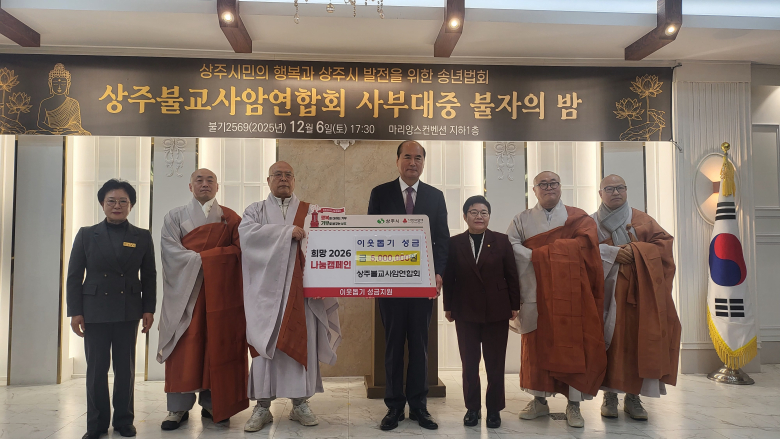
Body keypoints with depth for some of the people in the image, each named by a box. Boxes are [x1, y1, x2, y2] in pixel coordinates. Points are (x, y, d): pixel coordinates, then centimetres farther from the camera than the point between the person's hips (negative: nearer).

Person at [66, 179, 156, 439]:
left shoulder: (142, 237, 5)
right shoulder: (86, 235, 5)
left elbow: (149, 276, 7)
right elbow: (74, 276, 3)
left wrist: (148, 309, 1)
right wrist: (75, 311, -2)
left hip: (129, 312, 0)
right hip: (95, 310, 0)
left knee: (125, 368, 7)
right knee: (96, 368, 4)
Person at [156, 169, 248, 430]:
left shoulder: (230, 218, 11)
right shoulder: (175, 217, 10)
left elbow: (239, 249, 0)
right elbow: (170, 249, -5)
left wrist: (202, 256, -10)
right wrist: (199, 261, -15)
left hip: (221, 290, 1)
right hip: (186, 290, -1)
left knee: (217, 345, 1)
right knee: (185, 347, -4)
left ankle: (212, 403, 10)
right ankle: (179, 407, 2)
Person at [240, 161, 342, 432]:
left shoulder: (310, 211, 13)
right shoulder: (256, 210, 10)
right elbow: (246, 231, -10)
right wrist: (287, 231, -16)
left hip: (301, 289, 1)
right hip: (267, 288, -1)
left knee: (302, 343, 1)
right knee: (266, 344, 0)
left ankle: (300, 403, 12)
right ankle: (263, 406, 9)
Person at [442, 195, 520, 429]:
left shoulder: (501, 241, 1)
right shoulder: (454, 243, 2)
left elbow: (512, 276, 2)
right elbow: (448, 278, 3)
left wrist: (514, 306, 0)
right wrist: (448, 307, 1)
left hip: (497, 311, 0)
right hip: (465, 311, 1)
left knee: (495, 363, 7)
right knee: (469, 363, 8)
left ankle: (494, 409, 20)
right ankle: (472, 407, 21)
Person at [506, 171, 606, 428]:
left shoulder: (578, 217, 9)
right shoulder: (523, 220, 12)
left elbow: (584, 243, -9)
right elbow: (510, 246, -3)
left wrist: (539, 253, -12)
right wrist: (537, 258, -17)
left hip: (570, 290, -1)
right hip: (537, 290, 1)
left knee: (573, 342, -3)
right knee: (538, 342, 3)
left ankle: (573, 404, 5)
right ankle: (539, 400, 13)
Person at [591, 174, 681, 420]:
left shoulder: (642, 220, 13)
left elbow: (664, 242, 3)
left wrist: (636, 250, -10)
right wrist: (612, 253, -15)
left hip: (639, 291, 1)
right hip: (607, 290, -1)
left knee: (637, 339, -2)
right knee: (610, 340, -6)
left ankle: (633, 396, 6)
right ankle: (610, 395, 1)